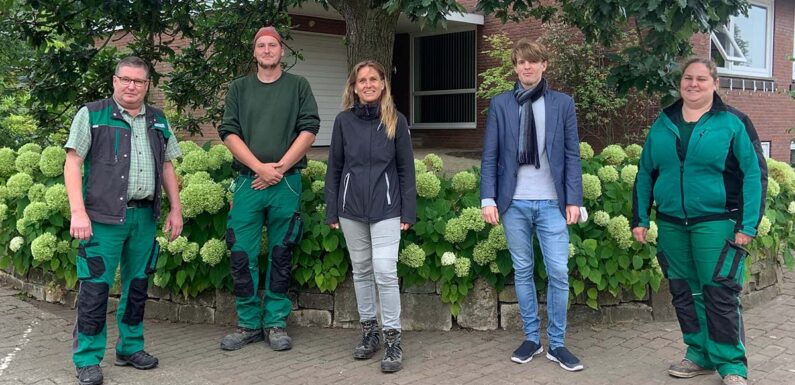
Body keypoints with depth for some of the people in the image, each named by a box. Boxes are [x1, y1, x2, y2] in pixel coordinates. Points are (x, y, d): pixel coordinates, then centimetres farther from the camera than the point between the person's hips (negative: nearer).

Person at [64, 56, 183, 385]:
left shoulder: (158, 121, 16)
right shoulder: (91, 115, 1)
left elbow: (167, 167, 19)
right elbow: (73, 163, -4)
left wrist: (176, 209, 11)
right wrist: (78, 212, -14)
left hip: (145, 217, 5)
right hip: (104, 216, -5)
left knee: (138, 284, 12)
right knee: (96, 287, -4)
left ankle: (130, 347, 25)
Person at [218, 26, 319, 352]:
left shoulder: (298, 86, 8)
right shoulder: (239, 88, 12)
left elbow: (309, 130, -1)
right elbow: (229, 132, 3)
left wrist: (279, 167, -10)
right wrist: (260, 167, -10)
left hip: (286, 181, -1)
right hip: (248, 180, 1)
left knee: (281, 255, 5)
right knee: (242, 255, 0)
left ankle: (276, 323, 14)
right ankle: (249, 323, 12)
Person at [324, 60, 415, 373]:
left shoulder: (396, 121, 0)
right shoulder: (344, 121, 4)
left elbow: (406, 168, 2)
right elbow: (334, 168, 7)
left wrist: (408, 212, -3)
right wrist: (332, 211, 5)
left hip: (385, 208, -2)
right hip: (351, 208, 3)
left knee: (385, 271, -10)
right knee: (361, 271, 11)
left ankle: (393, 340, 0)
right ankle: (369, 331, 25)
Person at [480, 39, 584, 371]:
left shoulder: (563, 103, 5)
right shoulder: (500, 104, 5)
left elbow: (572, 155, 3)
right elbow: (489, 155, 3)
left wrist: (574, 199, -4)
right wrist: (488, 198, -6)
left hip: (552, 203, -1)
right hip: (514, 203, 1)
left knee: (559, 273, -3)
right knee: (522, 272, 9)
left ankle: (557, 344, 10)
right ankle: (531, 338, 21)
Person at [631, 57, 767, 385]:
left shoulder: (733, 122, -3)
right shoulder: (662, 124, 10)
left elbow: (754, 174, -6)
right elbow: (645, 174, 12)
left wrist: (748, 224, -13)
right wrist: (639, 219, 7)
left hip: (716, 222, -4)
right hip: (671, 224, 5)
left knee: (720, 294, -4)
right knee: (684, 293, 10)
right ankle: (699, 355, 25)